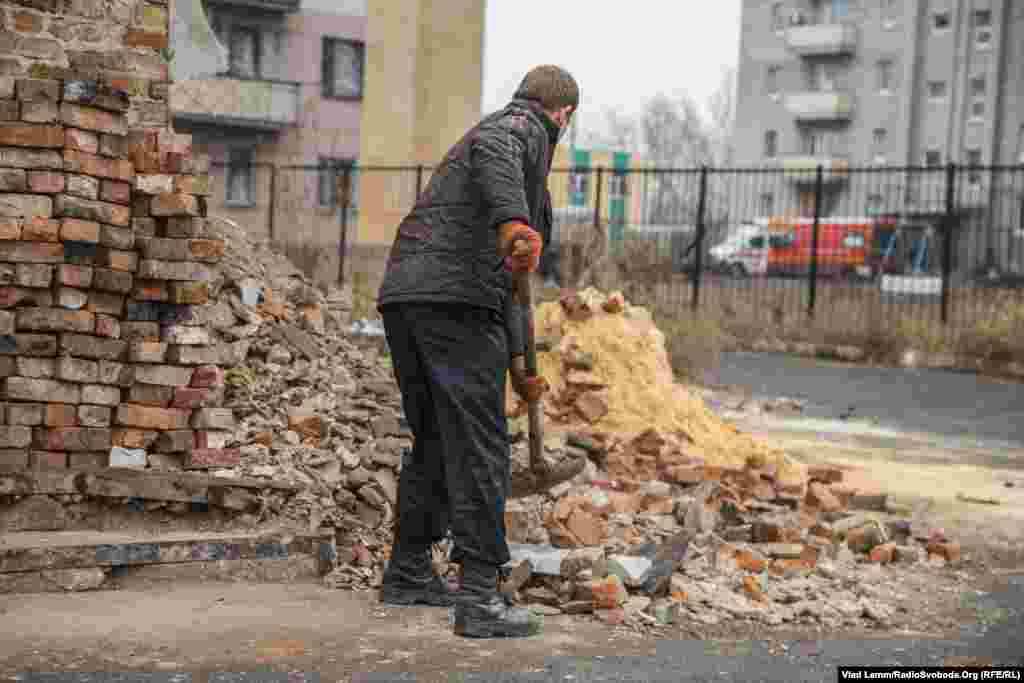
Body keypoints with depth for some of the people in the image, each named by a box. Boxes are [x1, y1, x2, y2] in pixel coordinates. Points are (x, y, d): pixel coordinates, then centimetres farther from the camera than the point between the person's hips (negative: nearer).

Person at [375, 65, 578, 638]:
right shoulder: (520, 127, 6)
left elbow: (497, 274, 37)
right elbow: (490, 153, -22)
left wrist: (517, 364, 40)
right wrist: (514, 223, -40)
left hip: (404, 300, 9)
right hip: (454, 301, -9)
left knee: (435, 440, 21)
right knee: (479, 446, -7)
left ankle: (409, 572, 31)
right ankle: (480, 597, -9)